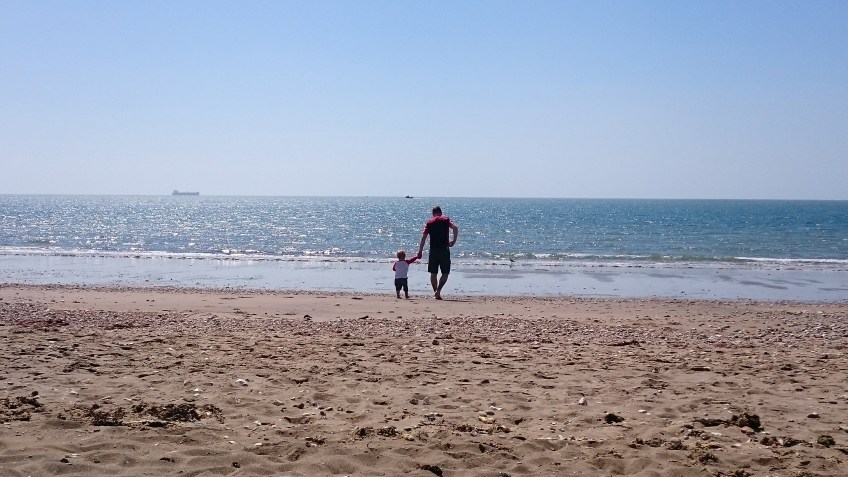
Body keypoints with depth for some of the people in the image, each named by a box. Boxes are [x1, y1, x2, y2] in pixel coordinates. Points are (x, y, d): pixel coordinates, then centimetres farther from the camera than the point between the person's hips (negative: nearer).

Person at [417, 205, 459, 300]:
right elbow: (455, 228, -12)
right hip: (444, 249, -2)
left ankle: (435, 292, 10)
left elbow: (423, 238, 2)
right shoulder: (446, 219, 6)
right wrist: (454, 241, -4)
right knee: (445, 273, 4)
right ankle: (438, 290, -13)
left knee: (433, 273, 11)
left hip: (433, 250, 2)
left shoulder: (429, 222, 9)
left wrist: (420, 251, 4)